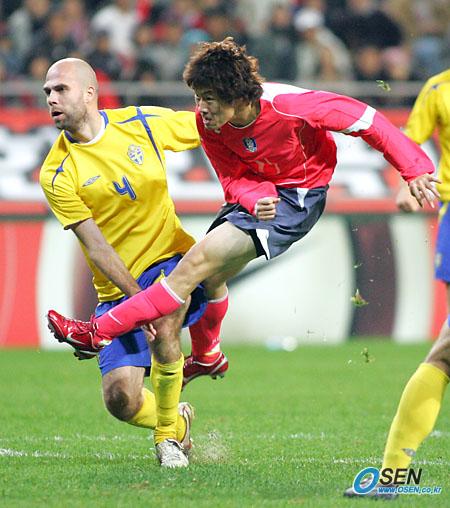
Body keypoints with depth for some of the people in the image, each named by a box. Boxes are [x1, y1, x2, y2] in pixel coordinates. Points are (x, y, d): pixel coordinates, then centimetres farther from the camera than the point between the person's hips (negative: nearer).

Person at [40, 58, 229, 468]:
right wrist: (137, 297, -23)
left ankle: (168, 435, -10)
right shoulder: (57, 175, -9)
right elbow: (97, 247, -14)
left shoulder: (144, 123, -3)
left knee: (163, 321, -33)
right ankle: (176, 420, 22)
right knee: (121, 399, -14)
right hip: (118, 288, 0)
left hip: (171, 258, 0)